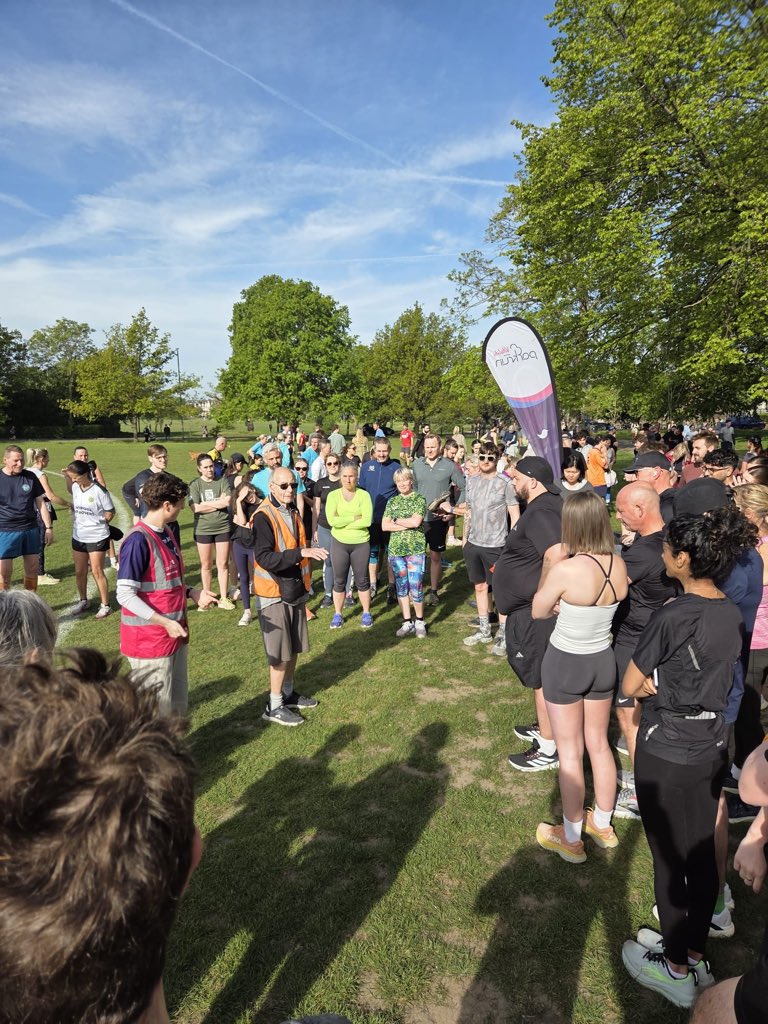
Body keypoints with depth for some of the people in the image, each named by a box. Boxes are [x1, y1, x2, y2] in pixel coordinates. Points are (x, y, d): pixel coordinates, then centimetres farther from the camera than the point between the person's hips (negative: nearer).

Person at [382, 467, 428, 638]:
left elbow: (416, 521, -16)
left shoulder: (419, 500, -1)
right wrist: (407, 525, -10)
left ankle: (420, 622, 14)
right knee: (401, 587, 8)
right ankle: (407, 623, 18)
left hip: (416, 549, -4)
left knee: (416, 587, -4)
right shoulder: (392, 502, 9)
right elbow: (384, 526, -1)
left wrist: (396, 521, -4)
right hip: (396, 549, 4)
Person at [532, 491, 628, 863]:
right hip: (602, 661, 6)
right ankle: (602, 825, 41)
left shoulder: (566, 570, -27)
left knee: (570, 753, 10)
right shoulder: (619, 565, -9)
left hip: (565, 664, -5)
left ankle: (571, 839, 27)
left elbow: (538, 612, -10)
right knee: (599, 745, 22)